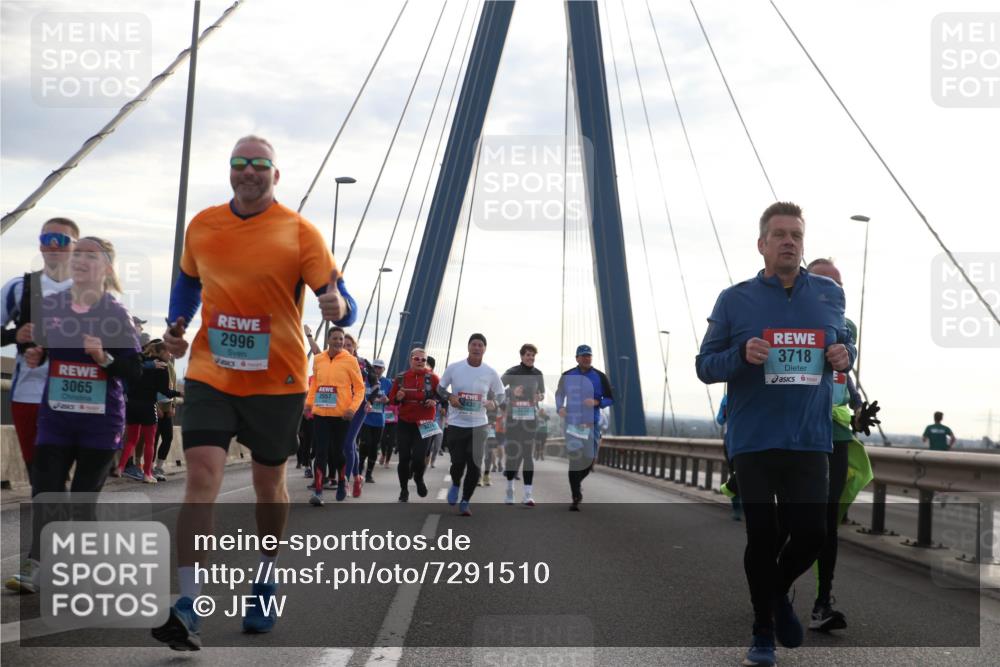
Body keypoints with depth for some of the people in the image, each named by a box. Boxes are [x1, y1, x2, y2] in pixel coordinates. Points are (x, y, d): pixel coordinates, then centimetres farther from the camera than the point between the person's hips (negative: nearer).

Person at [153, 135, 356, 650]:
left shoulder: (300, 232, -8)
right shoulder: (201, 226, 3)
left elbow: (342, 304, -12)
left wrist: (339, 307, -35)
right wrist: (176, 326, 6)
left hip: (277, 381, -1)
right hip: (210, 375, 1)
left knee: (268, 483, 13)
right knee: (202, 477, -14)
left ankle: (266, 580, 37)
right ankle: (188, 606, -13)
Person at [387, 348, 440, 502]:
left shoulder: (432, 378, -2)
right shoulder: (400, 378, 4)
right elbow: (391, 398, 10)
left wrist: (435, 402, -18)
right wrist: (397, 398, -12)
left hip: (424, 424, -2)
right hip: (404, 423, 2)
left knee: (418, 457, -10)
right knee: (404, 458, 2)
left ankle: (419, 479, 25)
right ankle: (404, 490, 20)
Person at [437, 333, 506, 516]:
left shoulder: (490, 373, -1)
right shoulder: (454, 368, -4)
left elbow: (501, 394, 11)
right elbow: (440, 388, 8)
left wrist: (494, 402, -12)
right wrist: (449, 397, -13)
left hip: (479, 425, 1)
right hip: (456, 424, -1)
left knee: (474, 465, -4)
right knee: (458, 462, -1)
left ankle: (465, 502, 14)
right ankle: (455, 485, 35)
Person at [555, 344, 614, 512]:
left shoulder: (600, 377, 2)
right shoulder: (567, 376, 4)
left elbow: (610, 399, 5)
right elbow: (559, 394, 17)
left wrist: (597, 402, -15)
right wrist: (560, 408, -4)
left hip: (592, 424, 1)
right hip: (572, 423, -1)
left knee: (590, 459, 2)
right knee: (575, 458, -7)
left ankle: (577, 482, 34)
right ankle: (576, 498, -2)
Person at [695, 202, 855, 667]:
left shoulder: (829, 294, 6)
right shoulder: (734, 300, -1)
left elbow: (845, 343, 20)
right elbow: (704, 366, 2)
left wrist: (845, 355, -5)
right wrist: (742, 355, -18)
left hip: (810, 439, 2)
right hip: (753, 440, -2)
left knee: (811, 533, -2)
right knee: (761, 536, 3)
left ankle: (779, 592, 31)